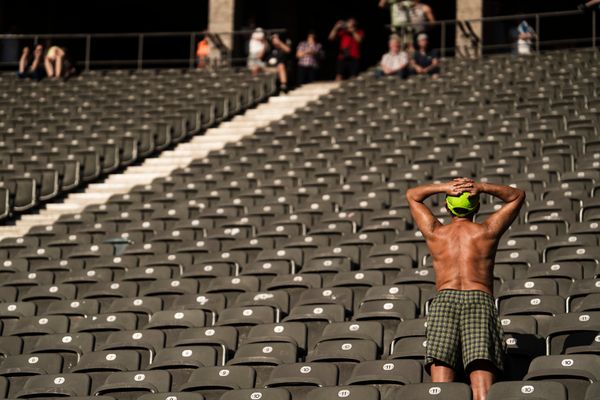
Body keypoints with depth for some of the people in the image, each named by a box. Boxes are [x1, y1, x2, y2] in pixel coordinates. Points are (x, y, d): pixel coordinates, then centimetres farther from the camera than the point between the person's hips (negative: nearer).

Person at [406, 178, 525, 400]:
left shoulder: (435, 233, 19)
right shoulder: (487, 231, 16)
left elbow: (412, 195, 37)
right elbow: (518, 195, 30)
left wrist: (444, 187, 17)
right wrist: (481, 187, 11)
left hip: (444, 299, 1)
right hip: (480, 299, 0)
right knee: (482, 382, -14)